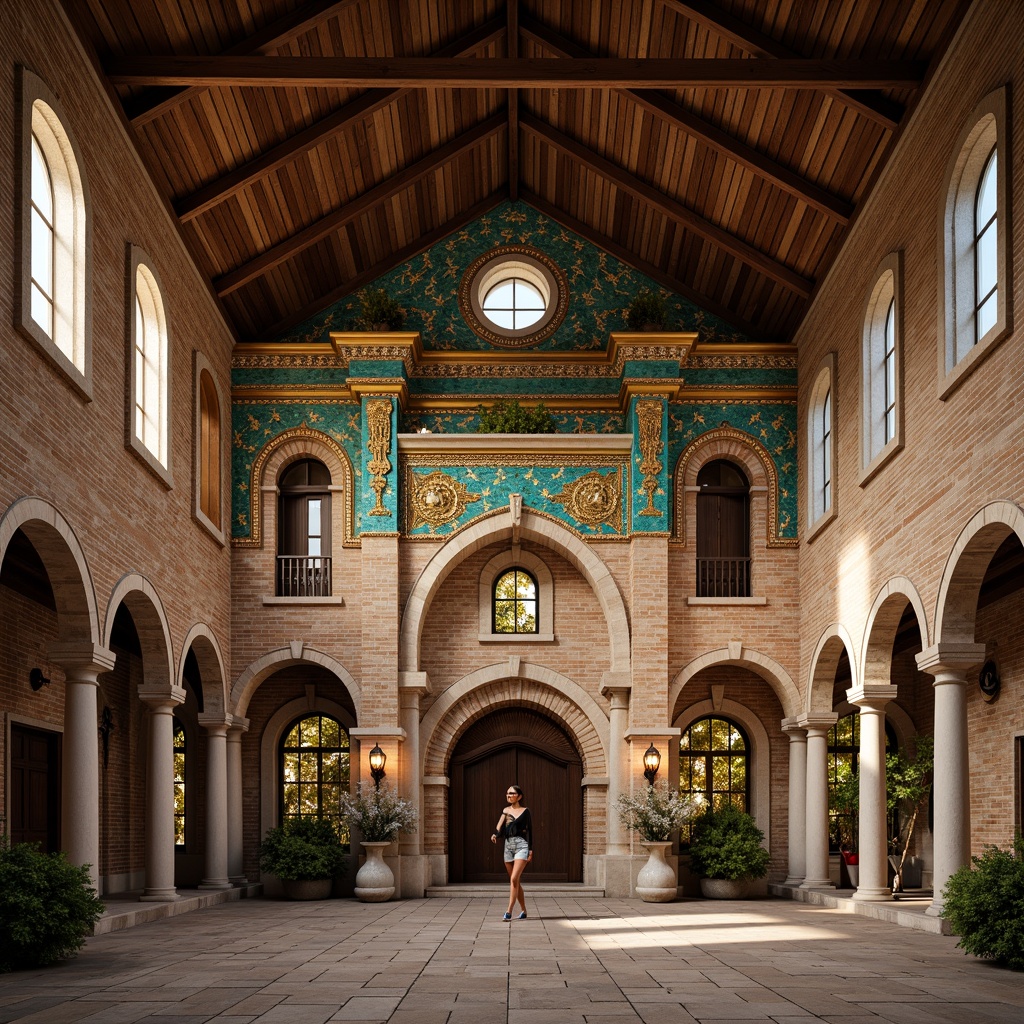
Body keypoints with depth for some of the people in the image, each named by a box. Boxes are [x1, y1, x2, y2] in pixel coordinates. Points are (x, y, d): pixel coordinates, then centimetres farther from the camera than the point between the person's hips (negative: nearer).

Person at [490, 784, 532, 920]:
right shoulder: (505, 811, 12)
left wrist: (531, 850, -4)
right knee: (515, 881, 10)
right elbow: (499, 828, 2)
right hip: (508, 845, 5)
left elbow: (530, 830, 2)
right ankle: (524, 910, 23)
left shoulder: (525, 811, 2)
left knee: (514, 879, -17)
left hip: (521, 845, -5)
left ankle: (509, 912, -20)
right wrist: (495, 834, -21)